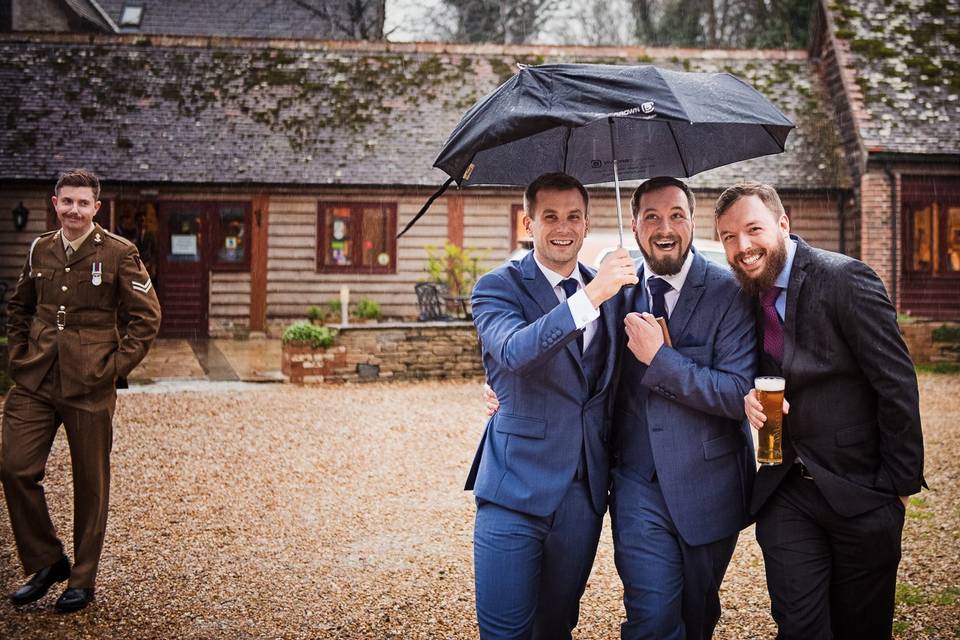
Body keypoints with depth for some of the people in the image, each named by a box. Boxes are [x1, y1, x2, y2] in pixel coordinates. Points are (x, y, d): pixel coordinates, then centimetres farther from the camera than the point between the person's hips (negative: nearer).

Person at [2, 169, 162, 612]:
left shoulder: (118, 252, -6)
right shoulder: (40, 250, 9)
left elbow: (147, 316, -5)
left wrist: (115, 366, -9)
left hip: (88, 386, -4)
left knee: (90, 483, 5)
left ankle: (82, 580, 20)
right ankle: (45, 562, 19)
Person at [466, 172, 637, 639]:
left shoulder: (608, 290, 11)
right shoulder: (498, 286, -5)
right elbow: (512, 352, -26)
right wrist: (590, 296, -32)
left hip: (585, 492, 5)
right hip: (517, 490, -4)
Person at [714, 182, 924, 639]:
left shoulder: (846, 279, -14)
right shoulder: (748, 294, 5)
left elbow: (897, 385, -13)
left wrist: (901, 484, -10)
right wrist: (752, 397, -11)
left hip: (859, 491, -4)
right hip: (784, 494, 4)